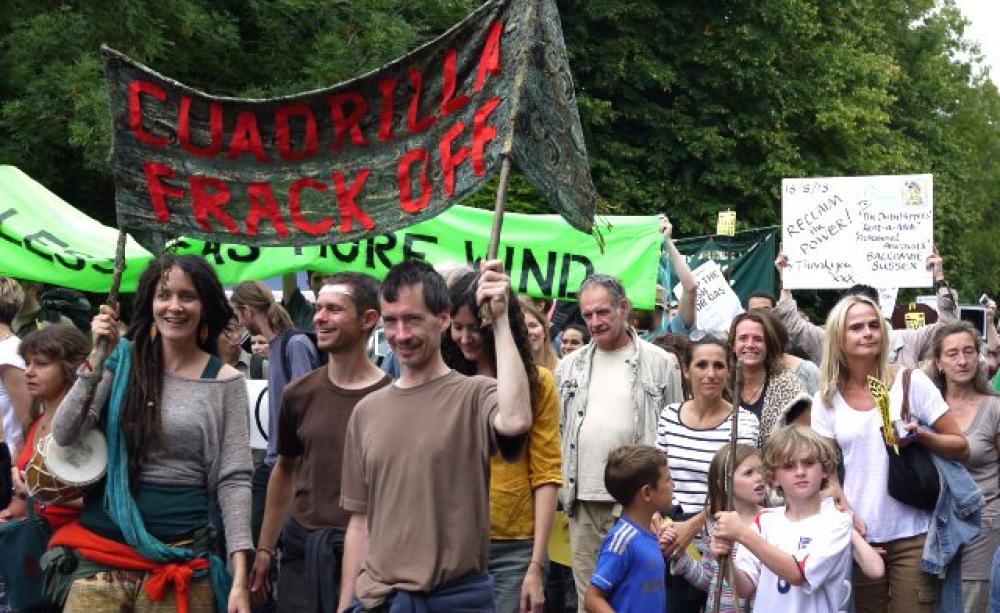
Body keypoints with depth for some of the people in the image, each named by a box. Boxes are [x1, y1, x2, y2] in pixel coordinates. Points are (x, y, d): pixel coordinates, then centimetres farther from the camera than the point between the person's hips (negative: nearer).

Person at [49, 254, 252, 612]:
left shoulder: (225, 382, 0)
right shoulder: (123, 361, 3)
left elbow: (233, 480, -3)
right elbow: (64, 436, -3)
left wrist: (240, 578, -10)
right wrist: (97, 359, -12)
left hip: (181, 555, -1)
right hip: (99, 549, 1)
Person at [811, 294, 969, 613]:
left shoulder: (912, 382, -1)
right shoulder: (827, 399, 5)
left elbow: (961, 448, 2)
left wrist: (921, 435, -16)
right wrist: (849, 515, -8)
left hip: (912, 534, -2)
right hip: (860, 535, 2)